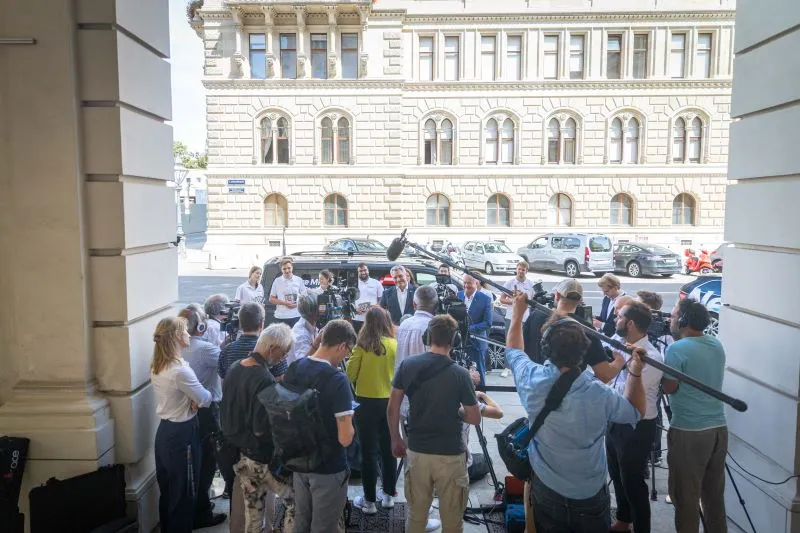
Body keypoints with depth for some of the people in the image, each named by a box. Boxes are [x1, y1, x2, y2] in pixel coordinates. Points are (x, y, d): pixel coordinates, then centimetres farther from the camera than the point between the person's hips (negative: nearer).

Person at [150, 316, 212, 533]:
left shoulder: (156, 367, 4)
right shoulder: (180, 370, -25)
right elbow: (205, 399, -16)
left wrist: (192, 399, -6)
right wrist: (200, 397, 6)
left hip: (164, 430, 9)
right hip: (181, 434, -9)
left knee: (167, 489, 21)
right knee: (183, 492, 7)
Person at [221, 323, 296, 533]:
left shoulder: (234, 368, 1)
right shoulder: (265, 379, -26)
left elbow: (225, 413, 12)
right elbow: (262, 430, -24)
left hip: (239, 453, 8)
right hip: (263, 458, -8)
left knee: (253, 508, 19)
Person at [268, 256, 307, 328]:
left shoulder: (298, 280, 5)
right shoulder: (277, 281, 2)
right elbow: (271, 299, 4)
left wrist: (297, 304, -9)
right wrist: (284, 303, -10)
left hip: (296, 316, 1)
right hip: (281, 317, -1)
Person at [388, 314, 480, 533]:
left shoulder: (408, 365, -6)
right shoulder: (460, 374, -14)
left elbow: (392, 408, 0)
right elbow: (474, 419, -6)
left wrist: (395, 439, 13)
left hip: (416, 451, 3)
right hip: (450, 455, -3)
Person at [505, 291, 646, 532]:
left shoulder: (532, 380, -22)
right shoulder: (599, 394, -26)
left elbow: (512, 351, 2)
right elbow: (637, 412, -3)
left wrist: (518, 314, 10)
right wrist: (635, 373, -7)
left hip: (546, 489, 2)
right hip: (590, 494, -2)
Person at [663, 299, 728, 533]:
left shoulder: (677, 349, -16)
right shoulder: (717, 345, 8)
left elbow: (669, 388, -10)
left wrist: (659, 366, 3)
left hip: (689, 433, -7)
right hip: (719, 428, 8)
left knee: (685, 496, 5)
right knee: (714, 493, 19)